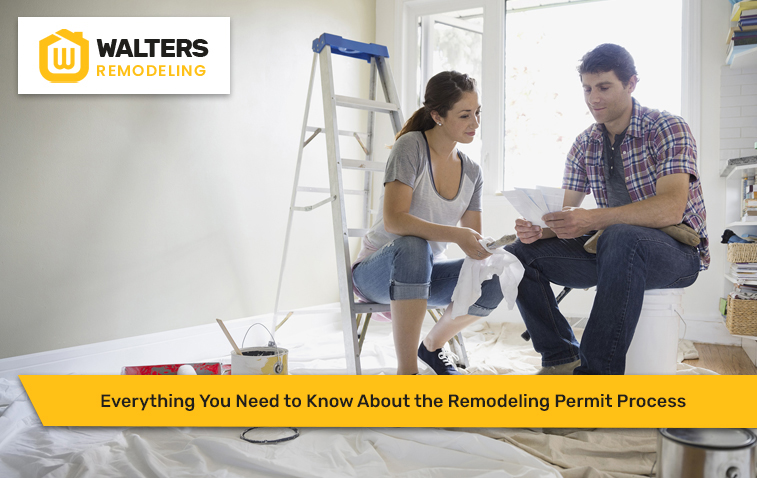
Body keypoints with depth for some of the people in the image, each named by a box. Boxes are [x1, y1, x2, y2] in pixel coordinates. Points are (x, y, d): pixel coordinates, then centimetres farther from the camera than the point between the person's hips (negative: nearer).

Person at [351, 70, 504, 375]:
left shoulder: (471, 172, 4)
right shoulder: (411, 147, -15)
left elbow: (474, 243, 1)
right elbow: (393, 221, -28)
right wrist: (456, 234, -37)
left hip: (427, 273, 6)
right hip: (377, 271, -5)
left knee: (495, 280, -22)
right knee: (412, 246, -40)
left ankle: (433, 344, 6)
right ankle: (406, 371, -30)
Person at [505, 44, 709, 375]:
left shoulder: (667, 129, -11)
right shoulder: (584, 146, 8)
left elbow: (671, 209, -26)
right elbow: (566, 213, 6)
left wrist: (593, 219, -39)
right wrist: (538, 229, -19)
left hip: (678, 249, -6)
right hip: (611, 249, 6)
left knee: (620, 237, -40)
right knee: (522, 254, -9)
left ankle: (597, 369, -33)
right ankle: (562, 359, -4)